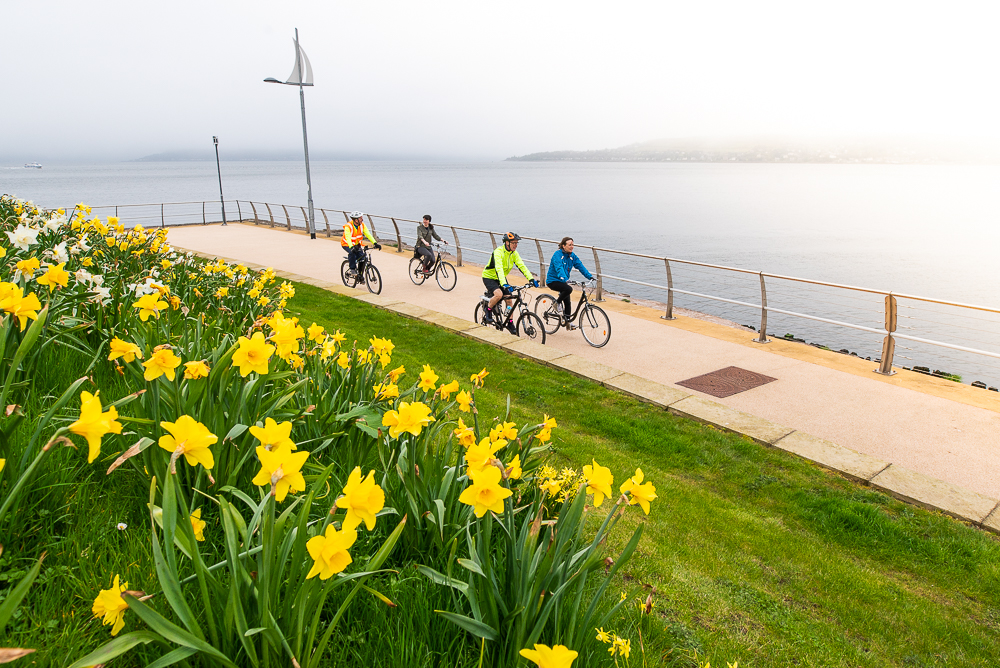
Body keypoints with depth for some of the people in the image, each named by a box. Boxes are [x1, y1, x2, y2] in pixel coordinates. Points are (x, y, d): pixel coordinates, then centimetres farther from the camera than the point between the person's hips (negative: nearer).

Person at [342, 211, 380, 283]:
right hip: (347, 244, -5)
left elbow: (368, 234, -19)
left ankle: (360, 276, 4)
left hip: (356, 244, 5)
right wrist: (352, 247, -58)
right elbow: (348, 237, -42)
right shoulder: (348, 226, -30)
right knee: (352, 253, -35)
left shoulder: (362, 225, -14)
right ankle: (353, 268, -11)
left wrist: (375, 243, -31)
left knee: (361, 257, -12)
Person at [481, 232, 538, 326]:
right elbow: (498, 269, -40)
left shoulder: (514, 253, -7)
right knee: (499, 294, -31)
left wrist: (531, 279, -25)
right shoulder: (498, 251, -28)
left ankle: (510, 323, 9)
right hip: (489, 277, -6)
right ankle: (488, 309, -3)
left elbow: (521, 266, -12)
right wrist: (504, 284, -53)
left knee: (509, 299, -4)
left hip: (501, 278, 6)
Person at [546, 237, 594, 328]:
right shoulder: (557, 255, -19)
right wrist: (564, 278, -48)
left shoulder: (572, 255, 3)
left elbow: (580, 266, -2)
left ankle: (567, 321, 20)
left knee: (567, 302, 4)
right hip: (553, 281, -7)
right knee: (569, 289, -31)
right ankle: (557, 303, -8)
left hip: (562, 281, 7)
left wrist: (589, 276, -14)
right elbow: (559, 268, -32)